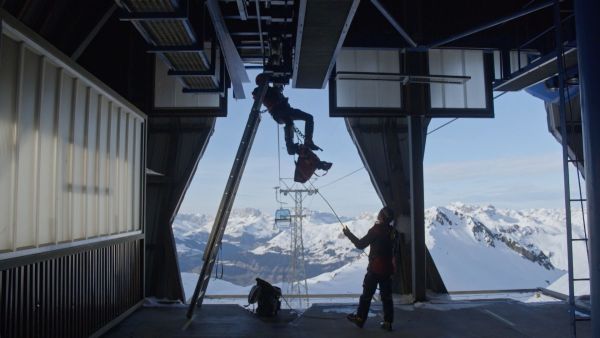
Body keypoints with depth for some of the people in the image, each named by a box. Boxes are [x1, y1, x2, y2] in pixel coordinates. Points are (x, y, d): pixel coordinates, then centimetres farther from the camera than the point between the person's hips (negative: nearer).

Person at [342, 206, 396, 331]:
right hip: (388, 269, 5)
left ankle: (360, 318, 17)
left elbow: (361, 244, -13)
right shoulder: (392, 231, 2)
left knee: (367, 294, 7)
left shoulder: (376, 230, -17)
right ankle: (388, 322, 11)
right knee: (386, 296, 10)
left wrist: (349, 234, -2)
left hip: (375, 269, -5)